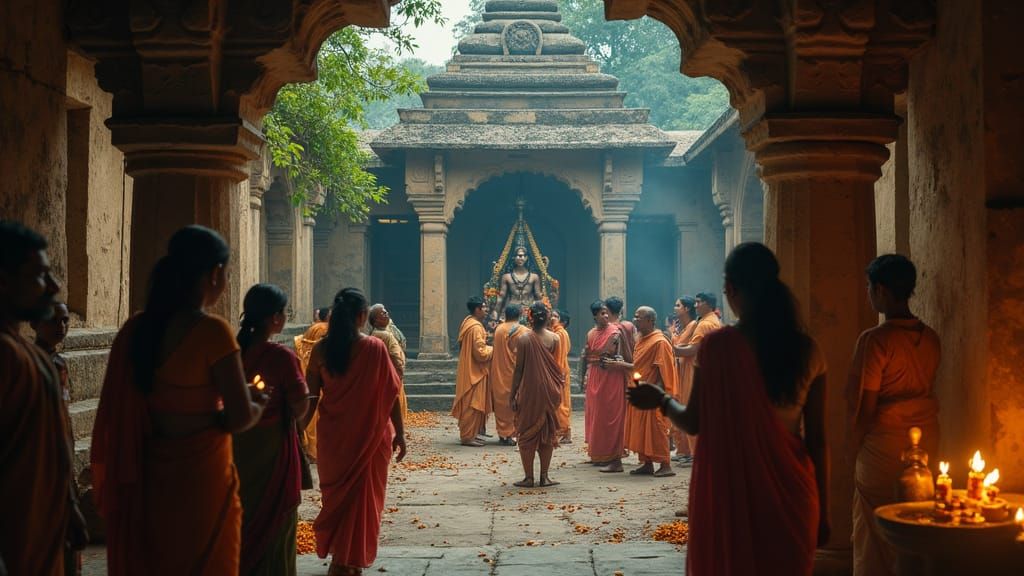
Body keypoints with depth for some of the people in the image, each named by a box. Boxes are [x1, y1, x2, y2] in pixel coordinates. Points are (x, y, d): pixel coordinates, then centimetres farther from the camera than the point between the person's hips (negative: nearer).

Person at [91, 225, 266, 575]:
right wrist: (259, 405, 3)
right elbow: (240, 419, -17)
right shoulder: (212, 331, -17)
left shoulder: (137, 328, 1)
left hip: (148, 474, 6)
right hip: (202, 474, -6)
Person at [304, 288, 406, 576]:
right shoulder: (375, 348, -12)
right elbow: (390, 394, -11)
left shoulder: (321, 349, -5)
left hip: (332, 434, 3)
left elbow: (312, 396, -2)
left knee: (337, 492, 20)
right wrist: (399, 433, -3)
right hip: (369, 434, -2)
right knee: (363, 495, 12)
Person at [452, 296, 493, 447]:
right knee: (472, 405, -5)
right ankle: (467, 436, -1)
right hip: (474, 372, -10)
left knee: (471, 405, 15)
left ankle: (470, 434, 20)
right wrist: (492, 349, -7)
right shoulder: (476, 327, -20)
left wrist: (484, 339, 9)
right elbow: (481, 353, -23)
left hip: (470, 371, 10)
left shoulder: (468, 323, 11)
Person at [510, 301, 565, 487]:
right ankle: (544, 476, 12)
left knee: (527, 433, 6)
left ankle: (528, 477, 6)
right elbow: (557, 367, -1)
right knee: (547, 433, 11)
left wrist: (513, 395, -2)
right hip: (549, 392, 2)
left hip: (528, 391, -2)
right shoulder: (554, 338, -3)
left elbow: (519, 369, -8)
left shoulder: (523, 338, -9)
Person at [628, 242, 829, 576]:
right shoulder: (806, 350, -3)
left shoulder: (718, 345, -11)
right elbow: (817, 439, 0)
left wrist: (662, 399, 16)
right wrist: (822, 510, 8)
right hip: (791, 495, 3)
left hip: (731, 494, -3)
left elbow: (693, 422, -5)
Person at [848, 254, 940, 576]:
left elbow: (864, 407, -14)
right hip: (926, 442, 6)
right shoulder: (930, 338, 3)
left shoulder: (875, 340, -16)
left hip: (884, 447, -6)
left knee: (875, 536, 6)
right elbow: (926, 391, 9)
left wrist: (857, 448, 0)